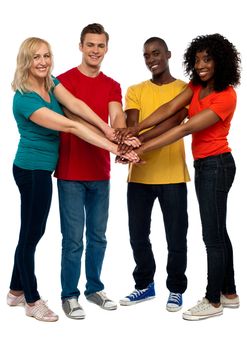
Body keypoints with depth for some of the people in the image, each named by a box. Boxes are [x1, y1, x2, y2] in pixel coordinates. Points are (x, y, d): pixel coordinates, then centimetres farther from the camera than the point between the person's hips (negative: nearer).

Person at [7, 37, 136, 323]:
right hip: (33, 170, -8)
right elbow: (70, 126, -28)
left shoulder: (50, 82, 2)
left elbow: (75, 105, -13)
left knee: (32, 232, 17)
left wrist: (106, 128, -29)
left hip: (40, 169, 9)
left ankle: (16, 291, 32)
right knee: (31, 234, 3)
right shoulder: (24, 99, -23)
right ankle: (32, 301, 18)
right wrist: (114, 148, -30)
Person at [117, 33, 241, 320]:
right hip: (203, 165, 9)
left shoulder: (226, 96, -20)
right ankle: (229, 293, 29)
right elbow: (169, 108, -6)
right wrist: (135, 129, -21)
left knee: (213, 235, -1)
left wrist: (143, 148, -28)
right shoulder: (197, 86, 5)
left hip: (216, 166, -9)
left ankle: (213, 301, 13)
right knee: (217, 232, 16)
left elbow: (186, 128, -26)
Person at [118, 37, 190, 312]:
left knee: (176, 237, 5)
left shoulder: (184, 89, 1)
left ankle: (176, 289, 23)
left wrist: (140, 139, -30)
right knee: (138, 236, 12)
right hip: (139, 175, 3)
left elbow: (173, 122, -16)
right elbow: (131, 125, -5)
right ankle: (145, 285, 31)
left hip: (172, 175, -3)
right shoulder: (135, 91, 10)